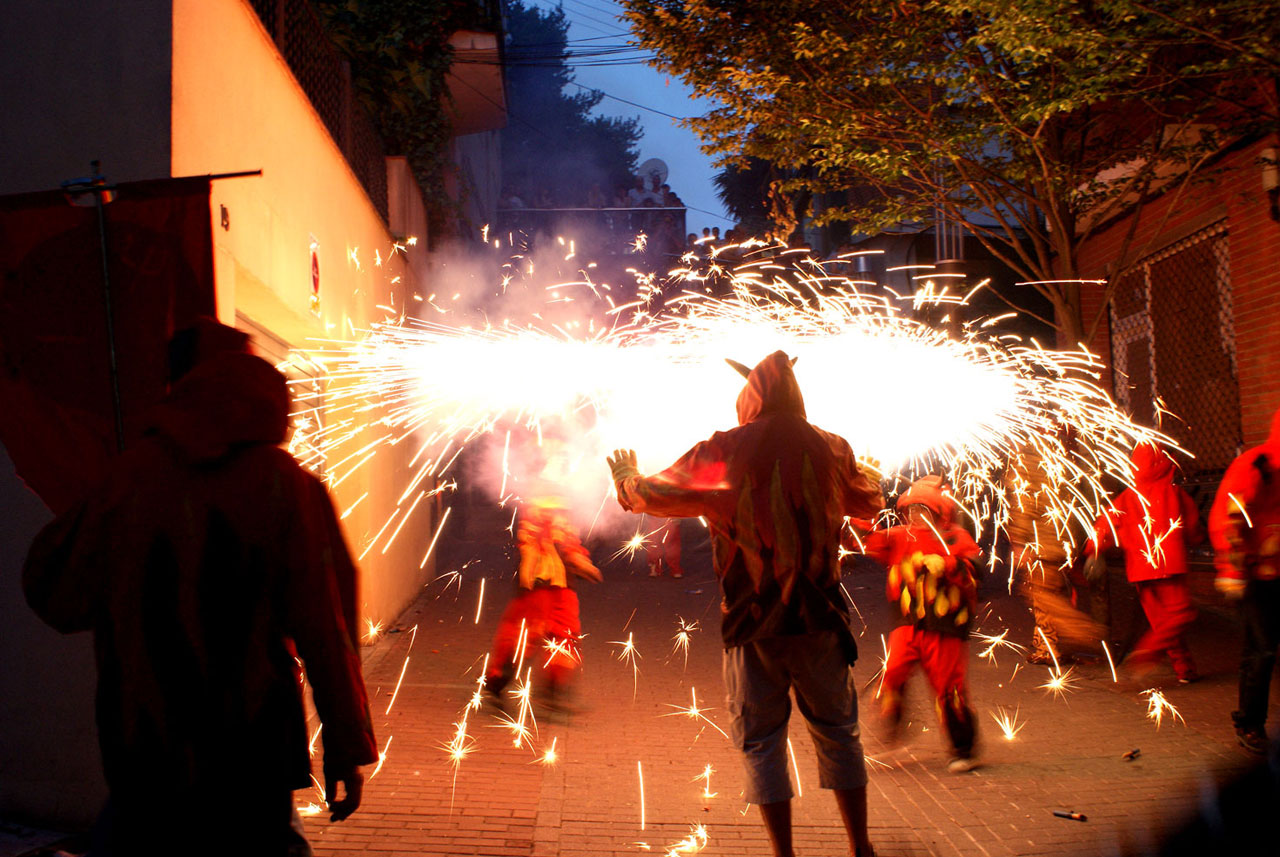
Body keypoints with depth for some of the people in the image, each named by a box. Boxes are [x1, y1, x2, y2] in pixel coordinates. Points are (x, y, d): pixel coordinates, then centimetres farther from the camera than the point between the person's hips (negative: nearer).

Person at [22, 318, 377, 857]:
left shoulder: (130, 475, -4)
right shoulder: (285, 483, -7)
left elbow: (59, 600, 2)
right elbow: (324, 628, -8)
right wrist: (348, 751, 0)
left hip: (145, 754, 1)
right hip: (253, 752, -1)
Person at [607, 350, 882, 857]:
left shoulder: (724, 451, -4)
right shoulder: (828, 448, 2)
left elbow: (653, 494, 6)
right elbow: (868, 503, 20)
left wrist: (626, 478, 28)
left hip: (753, 621, -2)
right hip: (820, 617, 2)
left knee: (761, 740, 7)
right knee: (837, 734, 13)